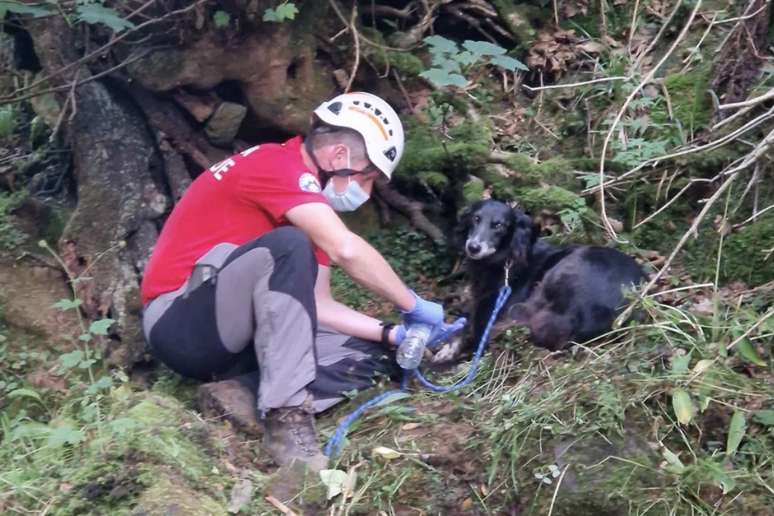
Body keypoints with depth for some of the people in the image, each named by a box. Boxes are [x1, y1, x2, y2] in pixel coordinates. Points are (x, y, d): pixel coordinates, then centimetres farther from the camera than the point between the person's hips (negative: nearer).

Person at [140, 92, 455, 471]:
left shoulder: (313, 204, 13)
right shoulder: (277, 164, -14)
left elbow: (317, 305, 9)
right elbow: (346, 251, -28)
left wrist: (390, 334, -3)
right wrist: (414, 306, -16)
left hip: (234, 336, 9)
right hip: (181, 322, -9)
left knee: (370, 355, -1)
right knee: (288, 247, -32)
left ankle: (246, 393, -14)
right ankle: (285, 414, -31)